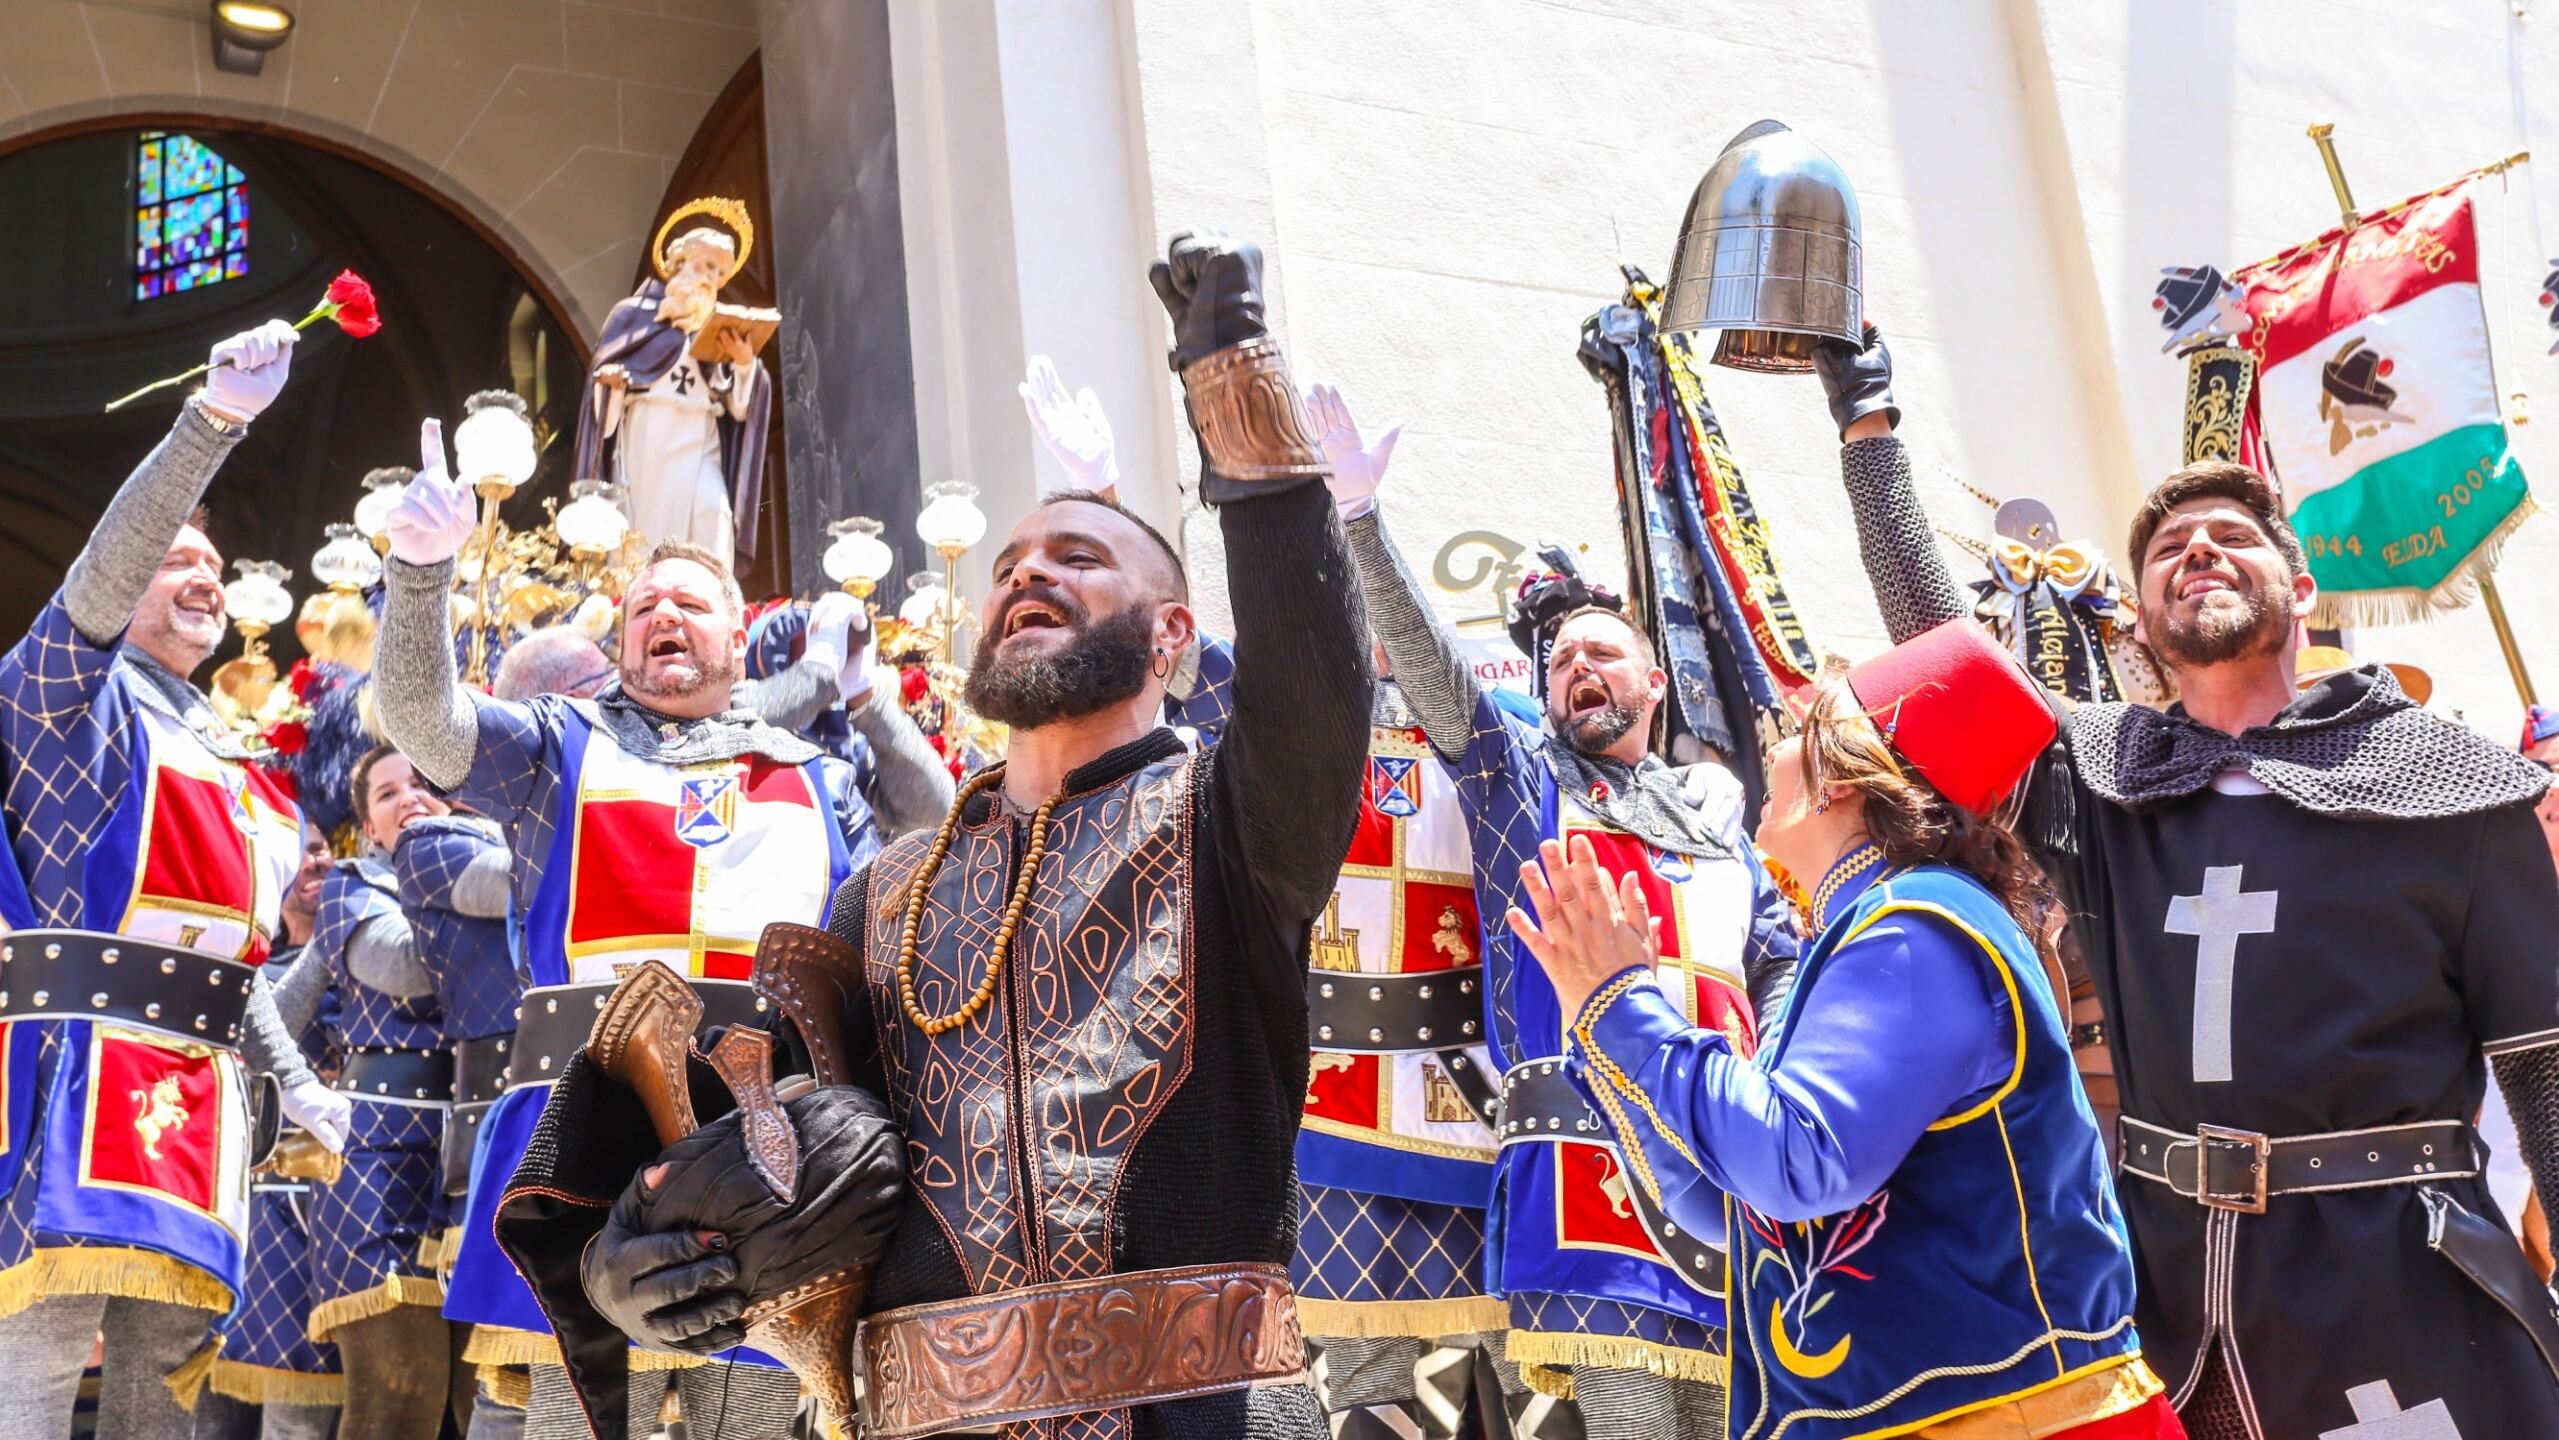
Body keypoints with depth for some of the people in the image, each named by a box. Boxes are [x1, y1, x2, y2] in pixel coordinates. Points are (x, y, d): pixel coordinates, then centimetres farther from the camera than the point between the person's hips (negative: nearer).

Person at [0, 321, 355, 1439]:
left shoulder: (229, 758, 26)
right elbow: (108, 566, -13)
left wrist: (297, 1083, 19)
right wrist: (217, 417, -24)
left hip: (202, 1072, 7)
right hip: (92, 1044, -7)